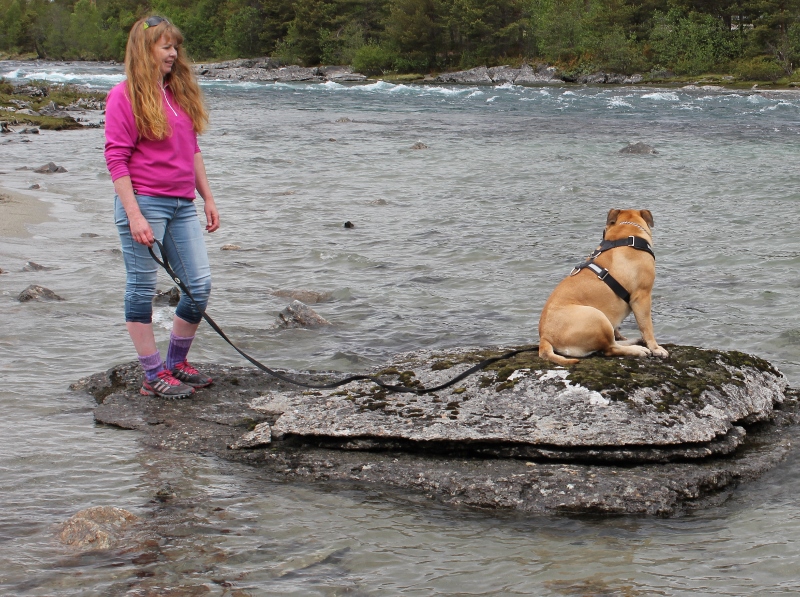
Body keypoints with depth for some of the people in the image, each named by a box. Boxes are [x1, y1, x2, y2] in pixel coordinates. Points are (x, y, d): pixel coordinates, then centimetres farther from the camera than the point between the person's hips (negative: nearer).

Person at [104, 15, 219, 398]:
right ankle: (154, 377, 9)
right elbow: (116, 159, -10)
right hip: (144, 203, -7)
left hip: (182, 205, 7)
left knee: (200, 285, 6)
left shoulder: (180, 92, 14)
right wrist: (134, 215, -16)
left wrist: (207, 198, 17)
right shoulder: (125, 96, -6)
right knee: (142, 290, 1)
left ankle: (176, 363, 22)